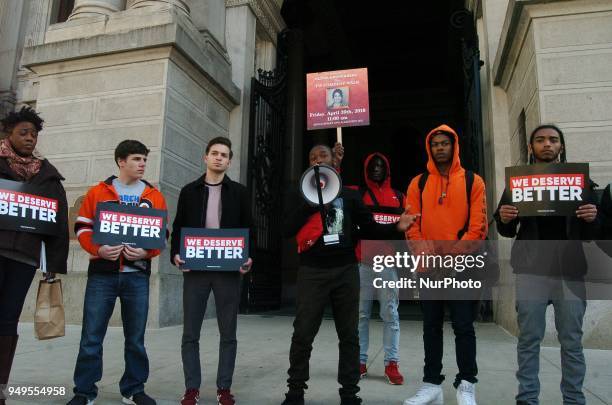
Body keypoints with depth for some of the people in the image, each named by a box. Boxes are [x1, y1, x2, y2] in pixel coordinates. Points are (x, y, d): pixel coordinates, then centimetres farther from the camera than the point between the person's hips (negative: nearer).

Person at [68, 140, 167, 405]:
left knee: (135, 338, 7)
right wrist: (97, 249, -12)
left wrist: (147, 252, -10)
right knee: (91, 336, 3)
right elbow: (82, 227, 6)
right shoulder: (98, 192, 8)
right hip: (102, 273, -1)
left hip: (137, 274, 1)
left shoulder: (155, 197, 10)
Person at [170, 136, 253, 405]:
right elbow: (178, 227, 9)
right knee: (190, 333, 5)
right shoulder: (189, 191, 10)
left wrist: (248, 257, -8)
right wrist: (176, 254, -7)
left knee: (228, 333, 6)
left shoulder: (238, 192, 8)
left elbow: (247, 229, 6)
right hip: (195, 269, 1)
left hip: (228, 270, 0)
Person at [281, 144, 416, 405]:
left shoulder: (349, 195, 11)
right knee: (302, 335, 1)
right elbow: (287, 231, -4)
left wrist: (396, 228, -11)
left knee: (349, 335, 7)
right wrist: (310, 203, -11)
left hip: (346, 271, 1)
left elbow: (370, 230, 6)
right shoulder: (303, 196, 9)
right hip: (312, 271, -1)